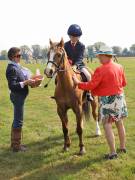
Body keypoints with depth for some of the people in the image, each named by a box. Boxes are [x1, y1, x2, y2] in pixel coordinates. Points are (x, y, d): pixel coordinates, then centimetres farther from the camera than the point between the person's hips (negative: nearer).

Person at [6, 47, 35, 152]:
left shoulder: (17, 66, 9)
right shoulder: (12, 69, -20)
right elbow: (12, 86, -25)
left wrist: (28, 81, 4)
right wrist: (26, 82, -26)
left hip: (19, 96, 10)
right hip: (18, 96, -10)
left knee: (17, 120, 18)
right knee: (18, 121, 0)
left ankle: (14, 143, 31)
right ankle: (16, 146, 10)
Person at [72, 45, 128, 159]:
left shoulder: (101, 70, -18)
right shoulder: (120, 67, 3)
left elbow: (91, 86, -19)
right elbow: (124, 83, 13)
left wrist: (78, 83, -7)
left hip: (107, 99, -7)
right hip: (120, 97, 7)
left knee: (107, 125, -1)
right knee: (119, 123, 19)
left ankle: (113, 153, -1)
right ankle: (122, 147, 32)